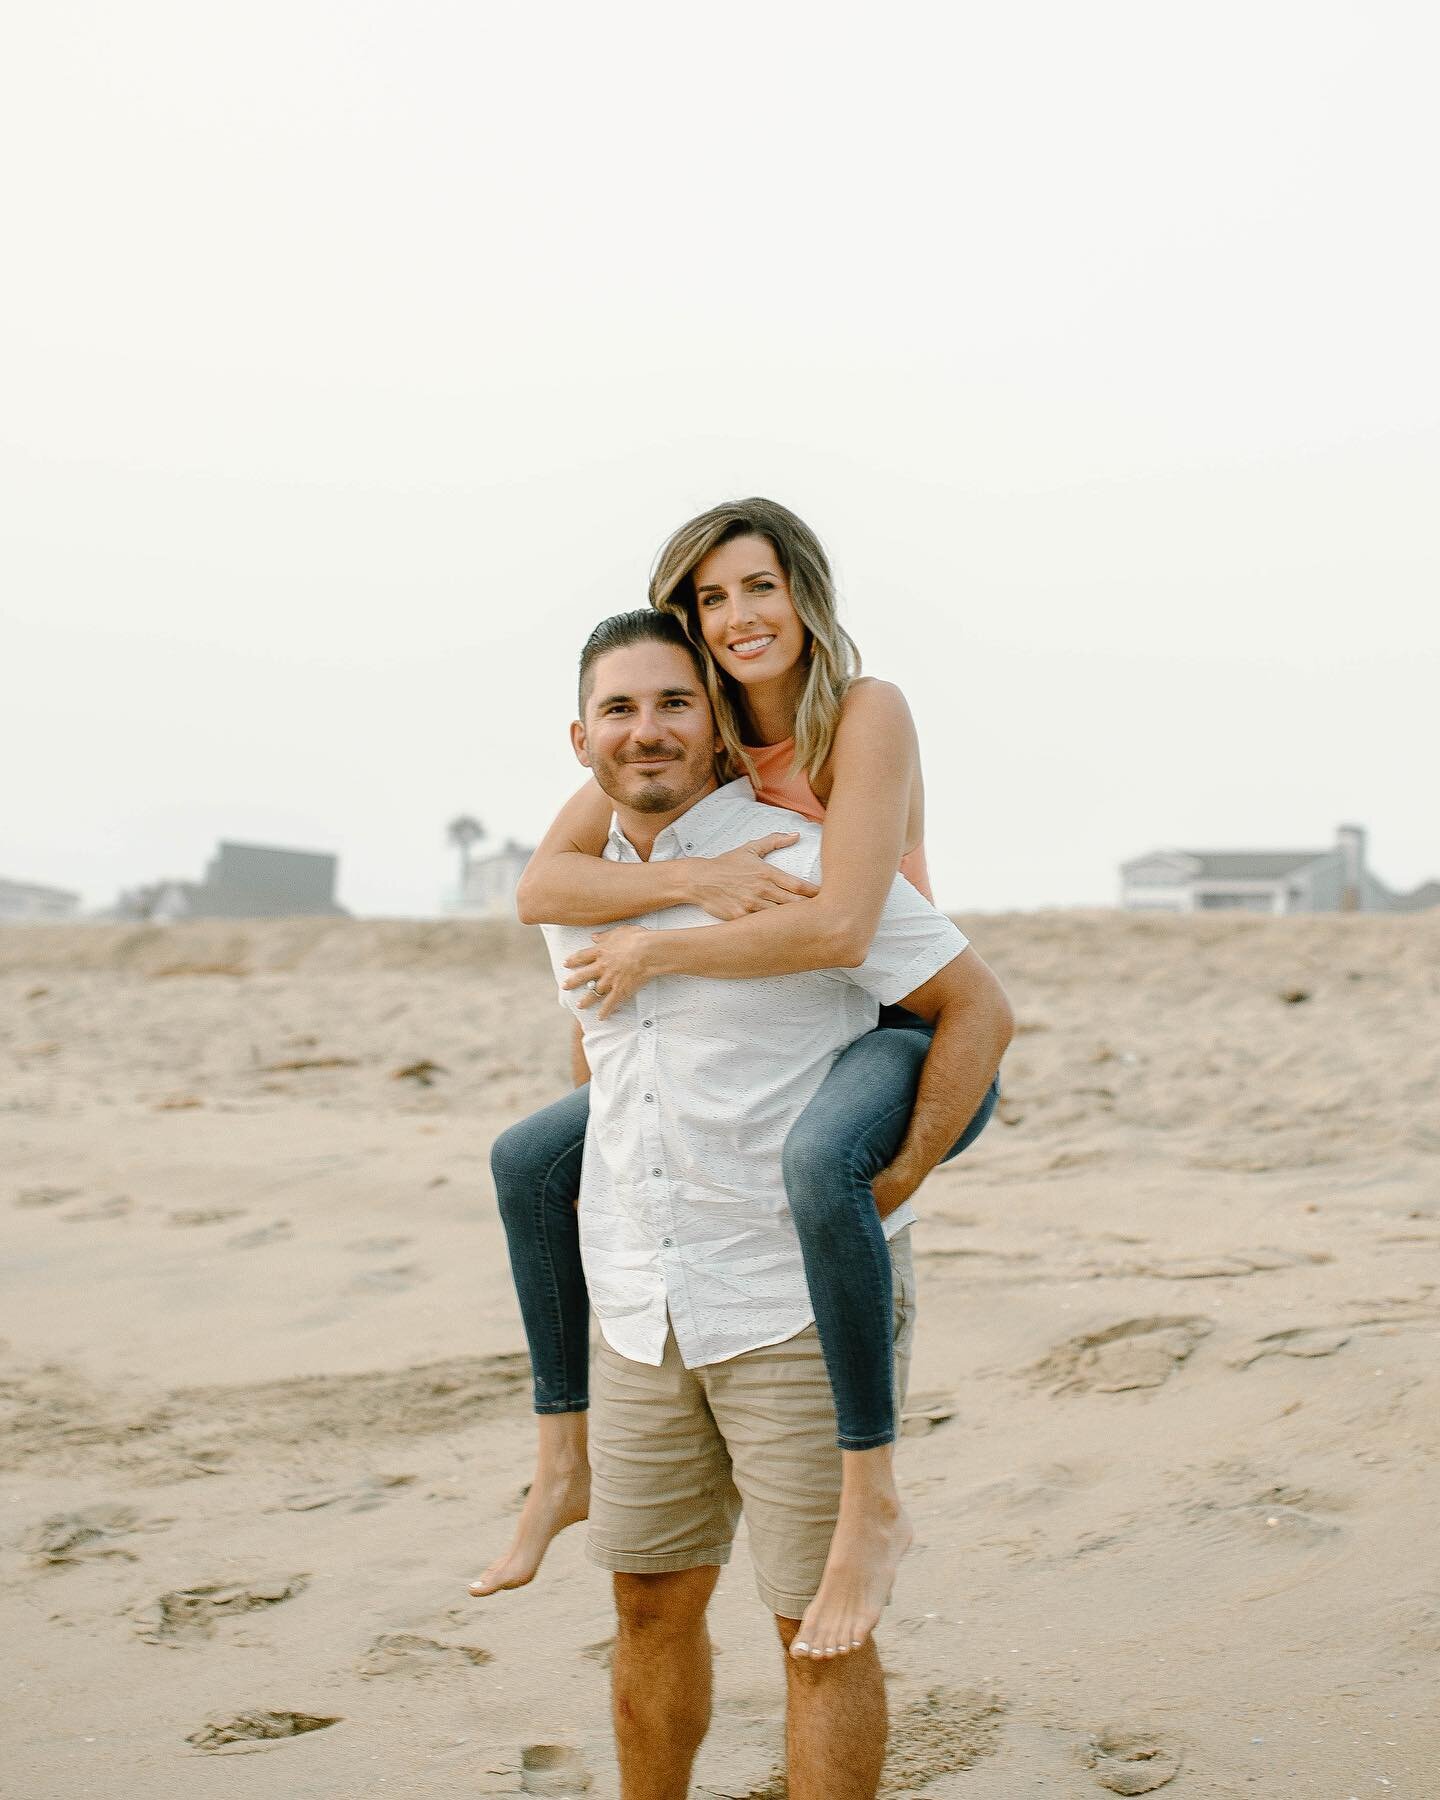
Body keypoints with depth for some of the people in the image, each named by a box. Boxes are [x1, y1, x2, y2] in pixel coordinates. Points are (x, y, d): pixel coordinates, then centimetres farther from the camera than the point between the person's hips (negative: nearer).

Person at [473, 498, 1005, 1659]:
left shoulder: (868, 715, -17)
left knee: (818, 1164, -42)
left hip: (913, 1041, -7)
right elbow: (541, 887, -10)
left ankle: (873, 1503, -28)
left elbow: (840, 929, -29)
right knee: (529, 1160, 7)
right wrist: (695, 879, -26)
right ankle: (567, 1464, 17)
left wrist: (654, 953, -21)